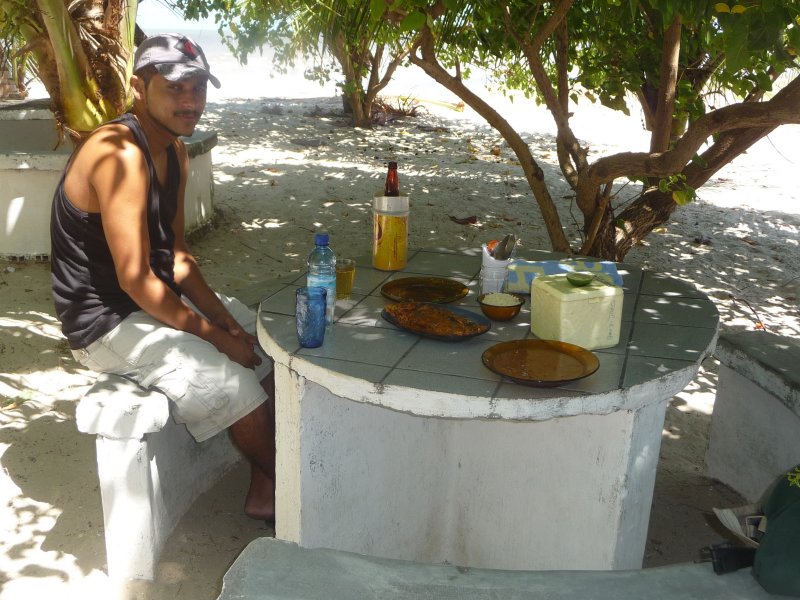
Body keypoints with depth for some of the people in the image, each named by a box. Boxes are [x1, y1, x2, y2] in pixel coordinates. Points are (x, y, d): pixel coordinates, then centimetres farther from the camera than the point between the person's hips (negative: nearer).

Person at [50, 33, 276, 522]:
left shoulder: (175, 152, 5)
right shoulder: (121, 156, -25)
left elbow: (177, 254, 9)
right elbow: (136, 279, -27)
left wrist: (222, 316, -4)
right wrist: (215, 335, -18)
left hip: (159, 297, 10)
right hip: (107, 323, -10)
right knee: (236, 385, -19)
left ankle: (264, 492, 16)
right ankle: (285, 480, 11)